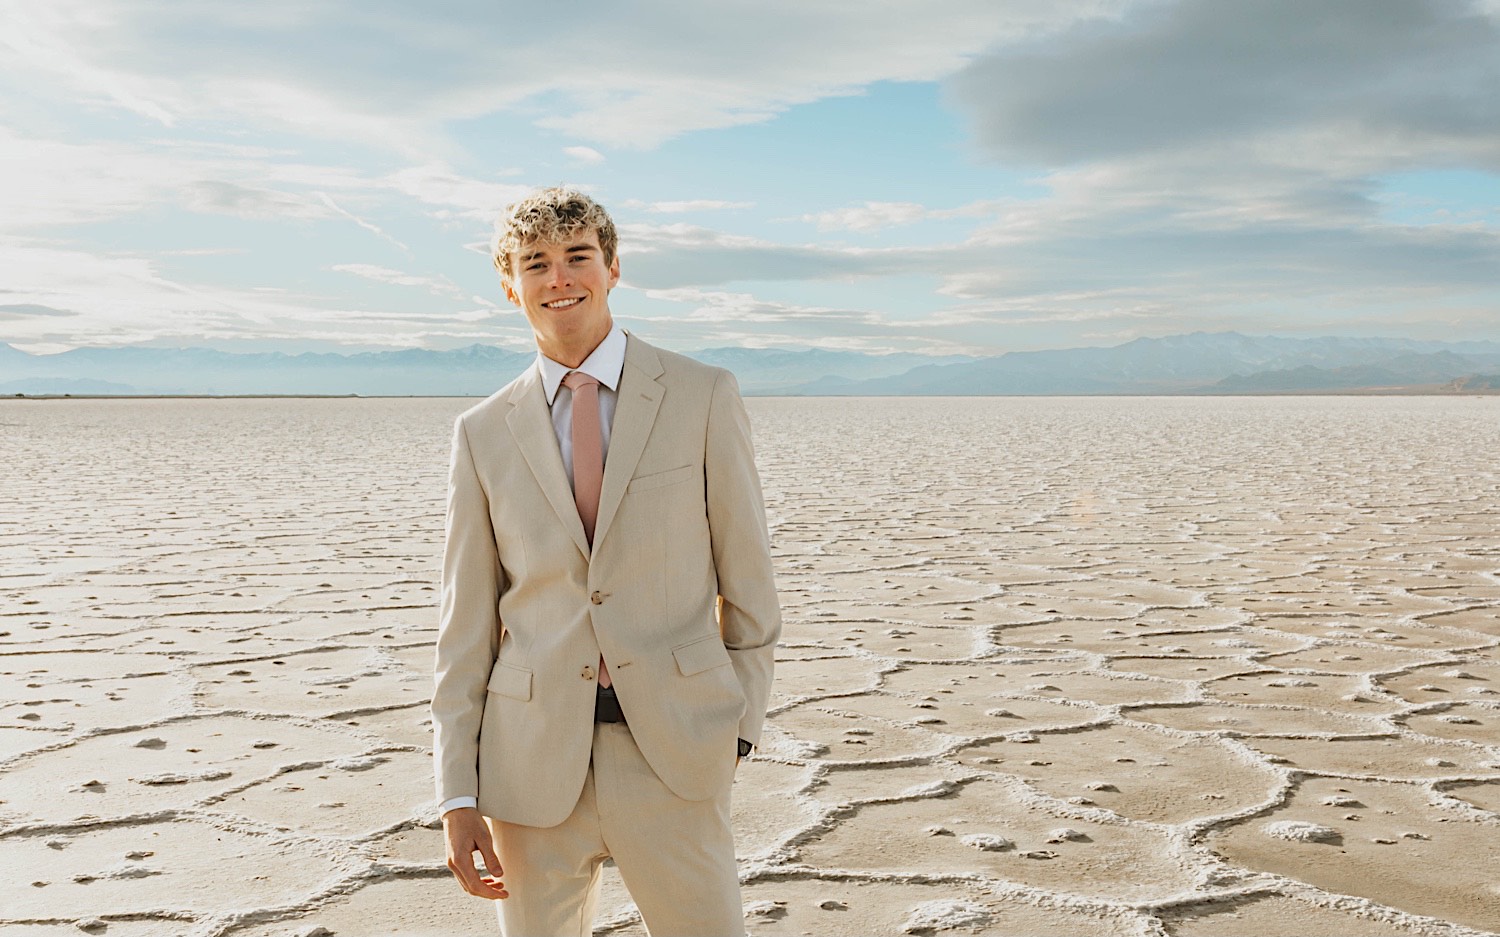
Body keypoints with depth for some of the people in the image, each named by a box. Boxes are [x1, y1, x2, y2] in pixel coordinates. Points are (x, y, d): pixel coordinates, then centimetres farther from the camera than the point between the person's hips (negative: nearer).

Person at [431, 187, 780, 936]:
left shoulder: (704, 397, -1)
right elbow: (465, 627, 5)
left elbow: (746, 575, 3)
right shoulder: (483, 433, 4)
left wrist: (740, 727, 3)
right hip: (534, 757, 2)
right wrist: (457, 796, 1)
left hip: (673, 748, -1)